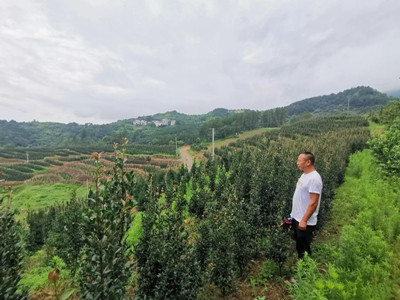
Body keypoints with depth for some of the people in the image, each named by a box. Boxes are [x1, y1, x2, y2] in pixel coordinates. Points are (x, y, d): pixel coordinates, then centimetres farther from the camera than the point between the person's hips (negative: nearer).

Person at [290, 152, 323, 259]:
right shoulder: (304, 175, 7)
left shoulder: (314, 178, -22)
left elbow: (314, 203, -24)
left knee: (304, 248, 7)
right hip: (297, 218, 9)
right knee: (299, 246, 22)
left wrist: (304, 220, -22)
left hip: (305, 222, -9)